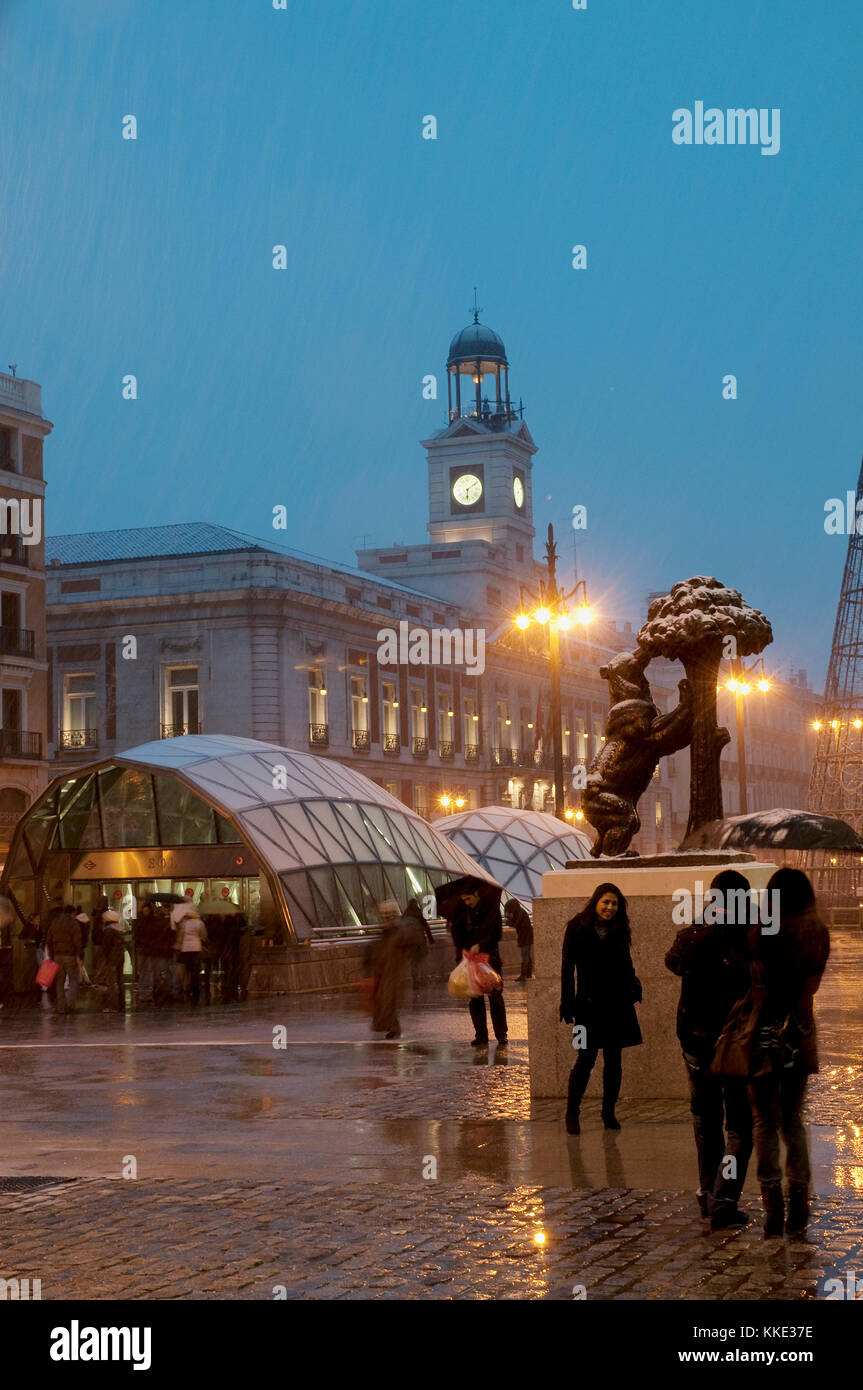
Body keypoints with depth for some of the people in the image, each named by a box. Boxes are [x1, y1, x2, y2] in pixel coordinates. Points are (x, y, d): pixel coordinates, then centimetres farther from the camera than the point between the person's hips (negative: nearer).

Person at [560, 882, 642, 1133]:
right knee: (586, 1058, -6)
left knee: (613, 1058, 6)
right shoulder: (577, 927, -2)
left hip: (617, 1002, 3)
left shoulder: (619, 930, 8)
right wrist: (567, 1004, -8)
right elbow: (568, 966, -3)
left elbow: (625, 963, 14)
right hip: (589, 1003, -3)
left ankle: (609, 1112, 19)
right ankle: (572, 1113, 7)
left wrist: (634, 986, -6)